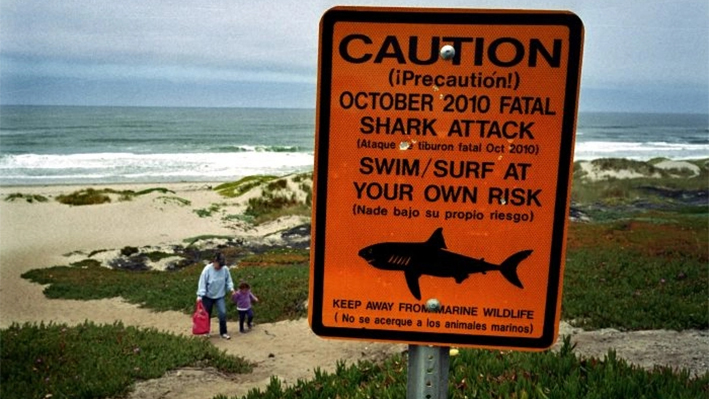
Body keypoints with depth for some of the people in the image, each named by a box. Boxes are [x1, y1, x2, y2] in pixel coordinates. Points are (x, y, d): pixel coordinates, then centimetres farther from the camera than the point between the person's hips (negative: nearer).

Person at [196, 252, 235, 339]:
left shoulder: (225, 269, -12)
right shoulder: (207, 269, -20)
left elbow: (228, 280, 1)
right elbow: (202, 283, -19)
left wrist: (231, 288, -16)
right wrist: (200, 295, -24)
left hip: (220, 296, 2)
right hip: (208, 296, -1)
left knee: (222, 313, -10)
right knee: (207, 314, 12)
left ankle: (223, 332, 5)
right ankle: (206, 331, 34)